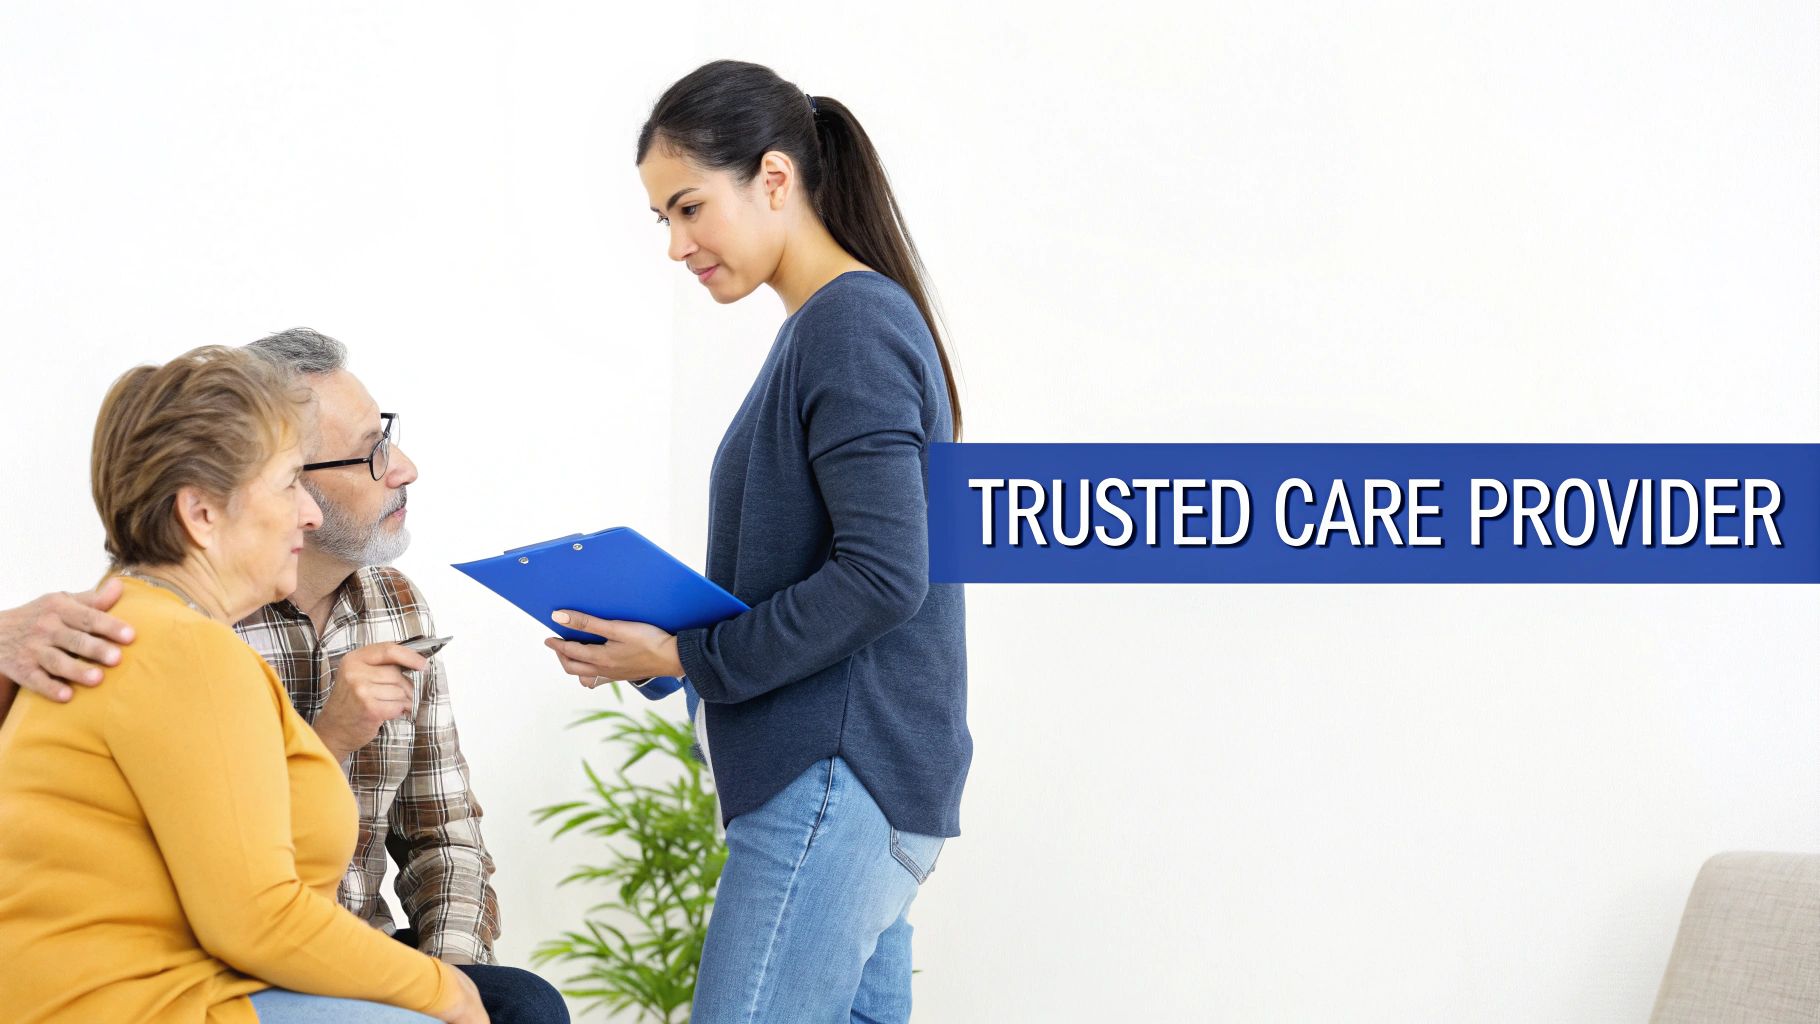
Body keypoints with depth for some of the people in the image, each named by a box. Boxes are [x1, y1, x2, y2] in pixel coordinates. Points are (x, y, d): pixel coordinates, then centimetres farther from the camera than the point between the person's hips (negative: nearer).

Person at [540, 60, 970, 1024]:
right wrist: (677, 642, 9)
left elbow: (884, 575, -20)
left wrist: (686, 657, -14)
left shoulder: (852, 323, -12)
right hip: (859, 778, 10)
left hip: (836, 779, -10)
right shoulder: (857, 322, 18)